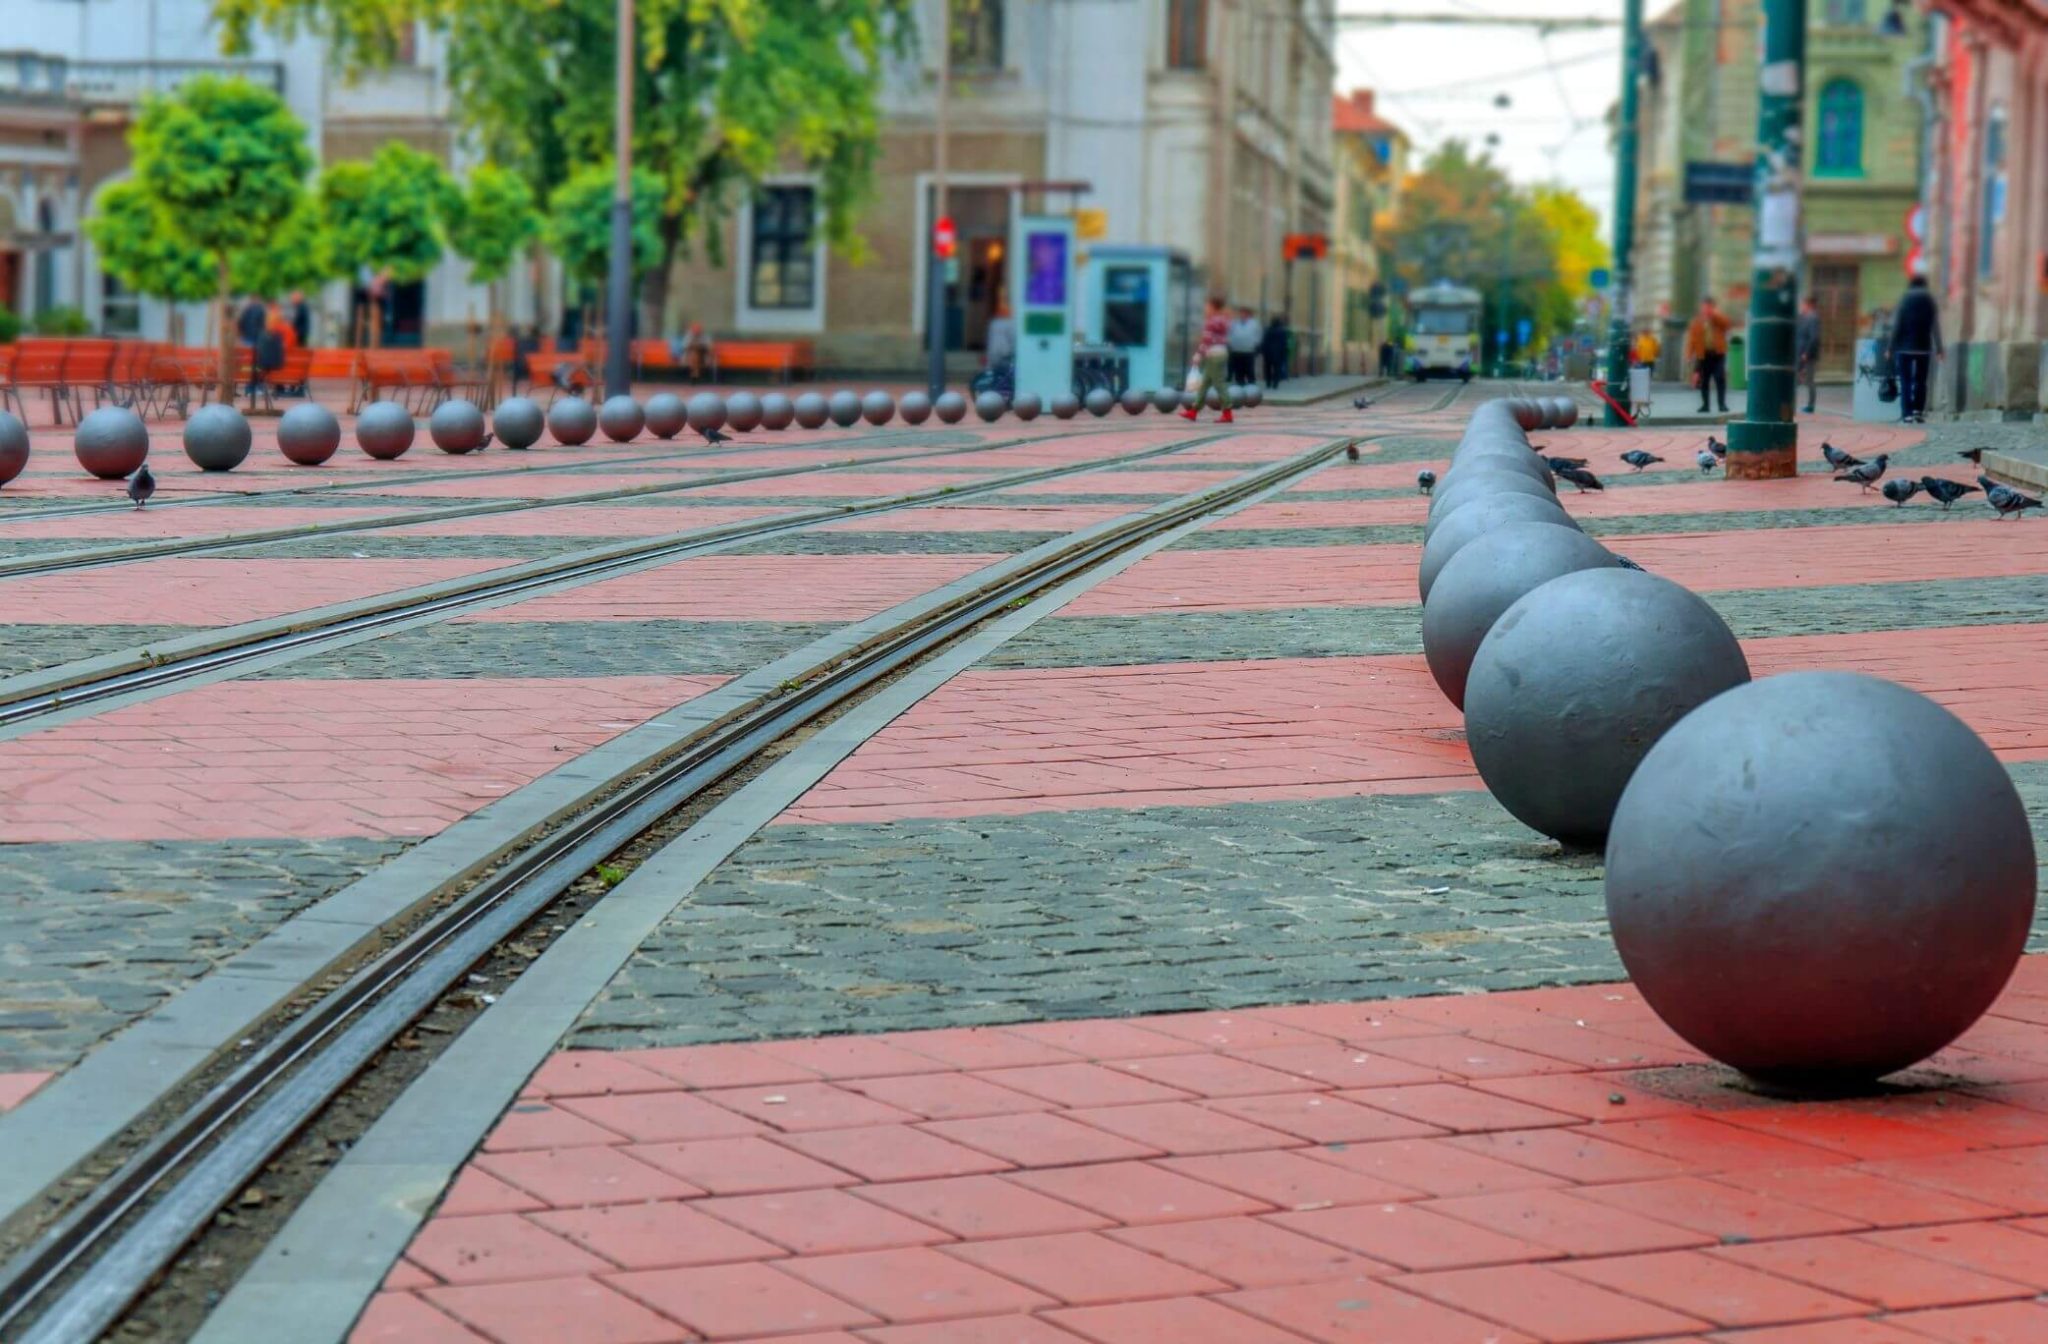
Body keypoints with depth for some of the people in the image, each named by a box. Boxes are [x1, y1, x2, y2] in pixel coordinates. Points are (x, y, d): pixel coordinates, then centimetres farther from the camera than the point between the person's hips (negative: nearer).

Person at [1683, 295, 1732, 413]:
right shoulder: (1697, 322, 11)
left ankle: (1722, 404, -10)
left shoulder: (1719, 318, 10)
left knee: (1720, 379, -11)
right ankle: (1705, 405, 13)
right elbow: (1692, 340, 6)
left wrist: (1715, 314, -16)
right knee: (1703, 381, 5)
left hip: (1718, 354, -2)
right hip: (1703, 355, 2)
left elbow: (1728, 324, -13)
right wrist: (1689, 355, -4)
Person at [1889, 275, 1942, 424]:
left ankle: (1907, 414, -8)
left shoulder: (1904, 301, -1)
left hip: (1904, 347, -2)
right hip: (1923, 347, 2)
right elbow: (1936, 328, 3)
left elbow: (1896, 326, -4)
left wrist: (1891, 348, 0)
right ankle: (1919, 412, 3)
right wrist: (1938, 349, 5)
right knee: (1921, 380, 11)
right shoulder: (1930, 302, 4)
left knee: (1905, 381, 0)